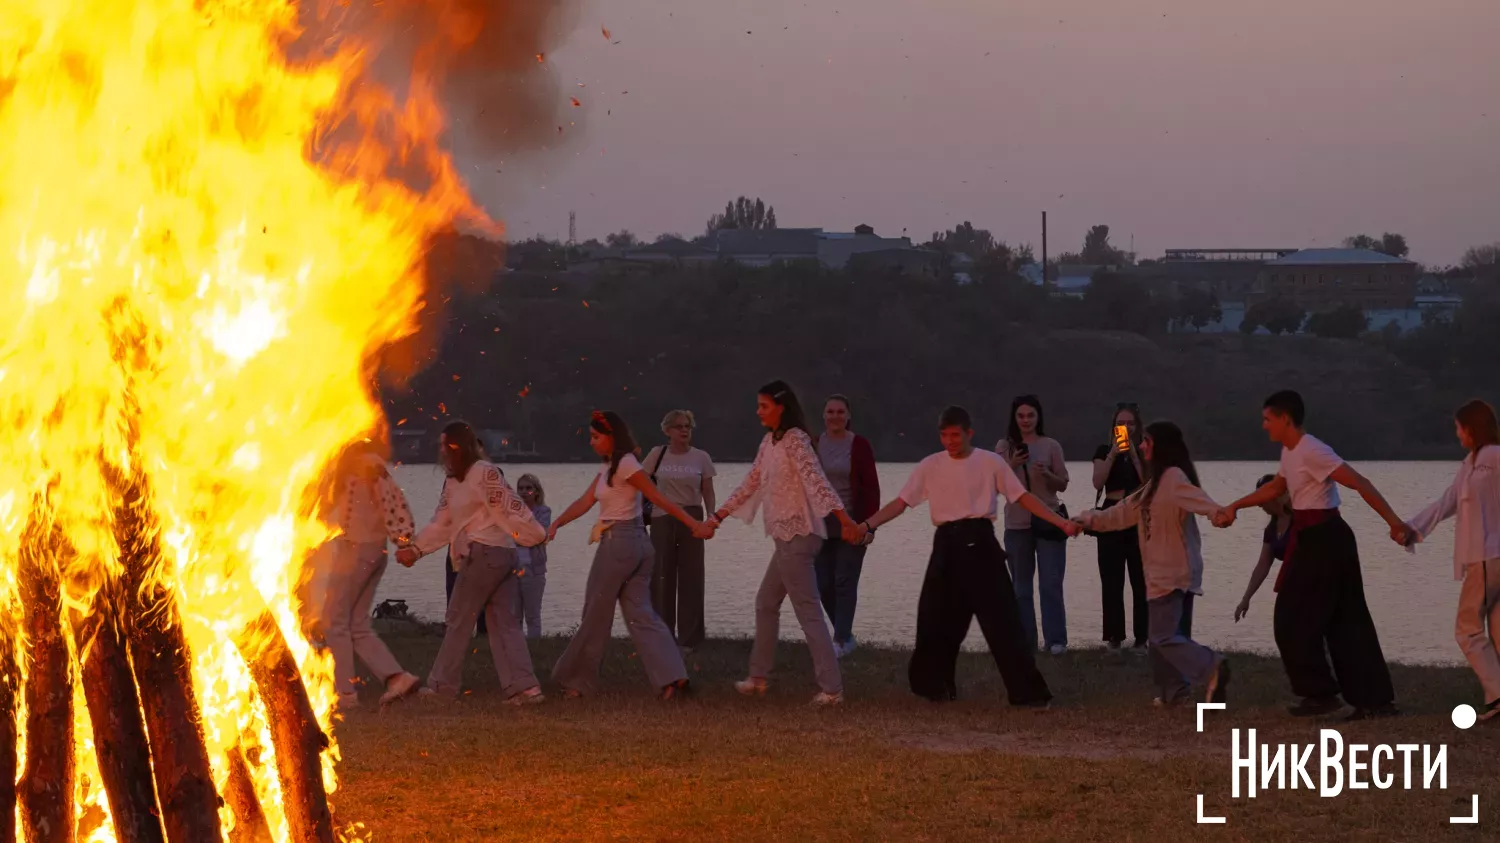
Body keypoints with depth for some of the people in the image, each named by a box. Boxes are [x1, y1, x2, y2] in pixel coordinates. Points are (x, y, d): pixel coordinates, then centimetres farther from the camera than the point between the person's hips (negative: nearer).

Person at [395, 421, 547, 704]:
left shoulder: (484, 473, -10)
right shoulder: (452, 482, 17)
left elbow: (510, 506, -12)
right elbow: (441, 524, 18)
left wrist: (535, 535, -11)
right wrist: (415, 548, 10)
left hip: (485, 553, -9)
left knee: (459, 620, 1)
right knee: (503, 622, 3)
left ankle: (443, 684, 9)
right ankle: (524, 685, -3)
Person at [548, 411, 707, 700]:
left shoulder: (626, 465, -13)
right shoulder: (608, 467, 15)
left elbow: (659, 498, -15)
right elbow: (585, 501, 12)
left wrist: (692, 523, -16)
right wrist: (557, 524, 0)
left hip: (618, 543, -9)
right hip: (636, 544, 9)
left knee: (596, 615, 3)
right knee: (640, 614, 3)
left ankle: (577, 680, 14)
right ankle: (671, 677, -8)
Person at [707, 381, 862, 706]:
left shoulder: (794, 440, -13)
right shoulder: (769, 442, 14)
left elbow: (817, 480, -25)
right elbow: (750, 484, 21)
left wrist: (844, 518, -33)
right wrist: (718, 517, 22)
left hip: (797, 535, -10)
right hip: (786, 536, 10)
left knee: (808, 611, -9)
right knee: (766, 603, 18)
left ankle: (832, 688, -10)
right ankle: (759, 677, 28)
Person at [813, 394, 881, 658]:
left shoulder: (859, 445, -5)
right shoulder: (814, 445, 4)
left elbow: (871, 487, -5)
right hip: (821, 526, 4)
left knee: (844, 582, -7)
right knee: (824, 585, 5)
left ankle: (840, 641, -4)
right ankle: (846, 636, 20)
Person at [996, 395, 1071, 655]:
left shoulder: (1051, 446, 2)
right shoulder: (1005, 446, 5)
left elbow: (1063, 485, 5)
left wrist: (1047, 473, -15)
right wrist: (1012, 465, -13)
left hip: (1048, 521, -2)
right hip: (1017, 524, 2)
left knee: (1051, 583, -7)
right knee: (1021, 585, 6)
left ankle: (1056, 640, -8)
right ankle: (1025, 641, 9)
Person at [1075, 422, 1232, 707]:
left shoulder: (1174, 476, -13)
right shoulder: (1156, 483, 18)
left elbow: (1195, 497, -34)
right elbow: (1125, 511, 26)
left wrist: (1218, 511, -53)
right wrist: (1090, 520, 27)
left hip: (1174, 571, -10)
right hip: (1163, 571, 10)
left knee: (1165, 636, -15)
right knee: (1165, 635, 12)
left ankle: (1211, 668, -24)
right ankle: (1174, 691, 16)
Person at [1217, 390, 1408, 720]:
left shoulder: (1312, 452, -18)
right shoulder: (1290, 452, 13)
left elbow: (1360, 483, -21)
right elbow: (1276, 488, 31)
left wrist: (1393, 522, -25)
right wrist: (1234, 507, 28)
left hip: (1323, 540, -10)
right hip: (1313, 538, 10)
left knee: (1293, 619, -2)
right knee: (1346, 621, 8)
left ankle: (1320, 693, 5)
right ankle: (1376, 699, 9)